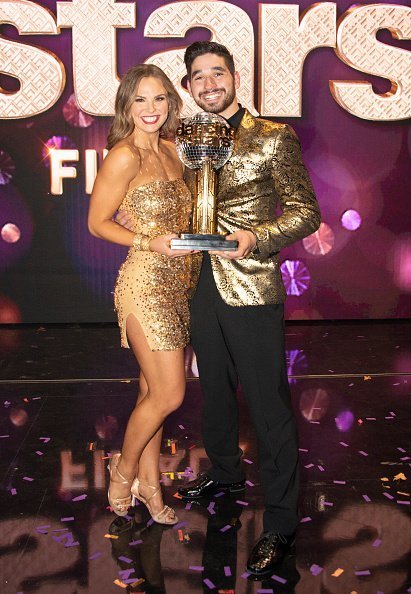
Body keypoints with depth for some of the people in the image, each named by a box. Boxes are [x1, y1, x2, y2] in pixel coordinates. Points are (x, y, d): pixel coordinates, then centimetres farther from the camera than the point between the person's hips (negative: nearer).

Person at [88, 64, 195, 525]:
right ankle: (125, 470, 21)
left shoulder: (170, 150, 11)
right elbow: (97, 222, -8)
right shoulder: (124, 155, -11)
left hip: (176, 283, 7)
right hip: (143, 283, -7)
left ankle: (148, 483, 27)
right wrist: (150, 243, -19)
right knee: (168, 394, -4)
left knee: (153, 391, 14)